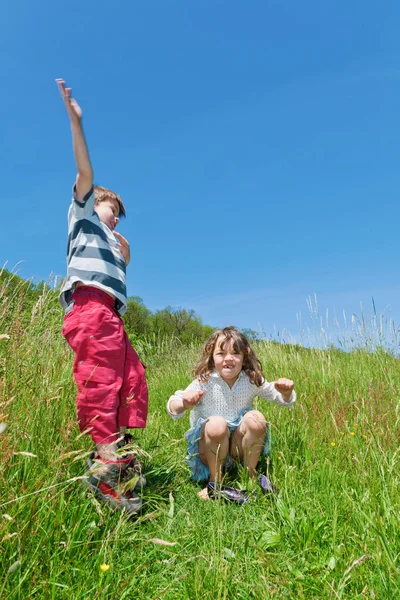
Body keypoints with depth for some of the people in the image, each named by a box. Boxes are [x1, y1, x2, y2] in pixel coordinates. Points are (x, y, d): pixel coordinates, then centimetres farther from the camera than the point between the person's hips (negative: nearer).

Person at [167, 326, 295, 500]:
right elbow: (172, 409, -17)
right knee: (217, 424, -34)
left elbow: (282, 399, 5)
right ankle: (215, 480, -11)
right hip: (209, 447, -2)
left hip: (241, 446, 3)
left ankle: (250, 475, -3)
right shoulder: (204, 382, -12)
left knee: (256, 419, -24)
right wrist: (184, 404, -41)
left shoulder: (252, 381, -4)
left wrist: (286, 392, -20)